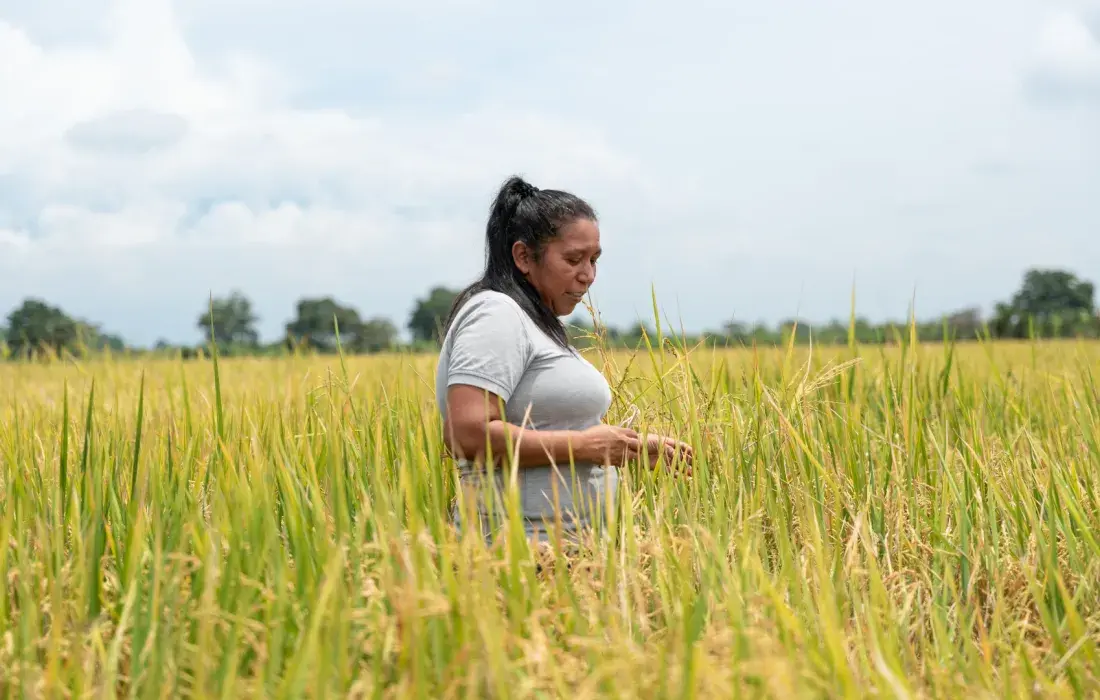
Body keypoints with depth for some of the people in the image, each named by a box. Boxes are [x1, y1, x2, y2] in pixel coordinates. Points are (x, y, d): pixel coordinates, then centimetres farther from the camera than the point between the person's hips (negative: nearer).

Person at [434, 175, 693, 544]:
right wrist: (584, 445, -16)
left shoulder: (534, 324, 20)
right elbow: (467, 435, -22)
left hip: (565, 545, 9)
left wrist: (638, 448, 12)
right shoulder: (495, 315, -10)